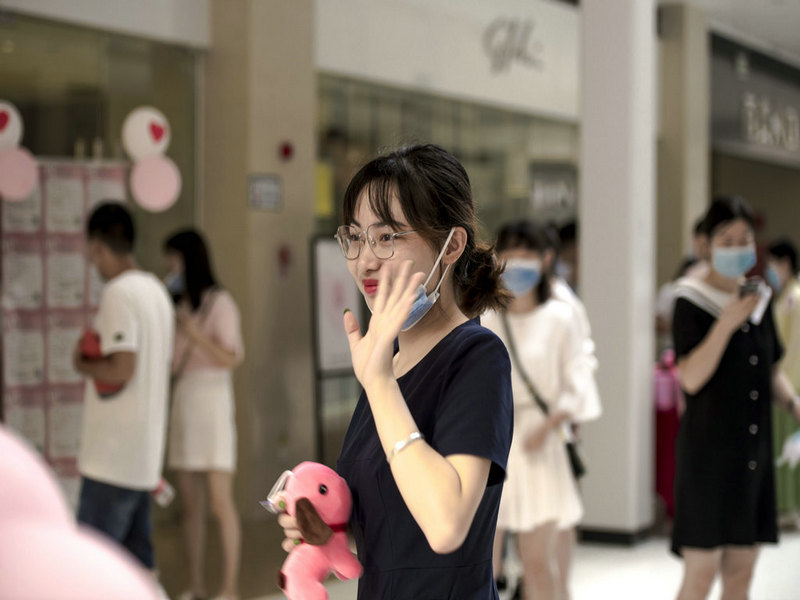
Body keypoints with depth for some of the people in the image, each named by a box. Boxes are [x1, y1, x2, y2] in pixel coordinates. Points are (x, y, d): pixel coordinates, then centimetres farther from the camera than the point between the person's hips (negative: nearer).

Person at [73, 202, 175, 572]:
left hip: (112, 454, -9)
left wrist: (82, 364, -5)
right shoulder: (156, 290, 14)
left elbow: (120, 371, -22)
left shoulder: (118, 294, -15)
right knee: (137, 556, 12)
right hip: (145, 455, 9)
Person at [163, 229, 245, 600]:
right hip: (181, 403, 7)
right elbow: (172, 362, 13)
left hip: (212, 403, -7)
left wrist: (195, 334, -21)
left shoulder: (219, 302, -5)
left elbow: (232, 359, -11)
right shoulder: (181, 306, 14)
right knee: (190, 504, 5)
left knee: (220, 503, -7)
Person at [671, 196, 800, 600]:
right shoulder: (692, 302, -9)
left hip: (753, 450, 6)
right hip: (708, 449, -6)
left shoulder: (758, 298, 11)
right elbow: (691, 378, -18)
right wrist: (727, 323, -25)